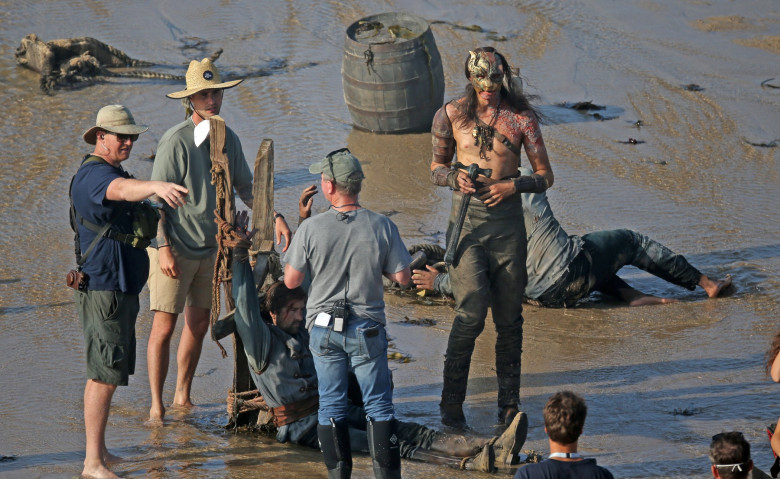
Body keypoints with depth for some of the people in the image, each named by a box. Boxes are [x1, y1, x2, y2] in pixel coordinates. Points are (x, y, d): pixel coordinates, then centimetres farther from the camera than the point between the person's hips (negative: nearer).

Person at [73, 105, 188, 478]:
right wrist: (156, 186, -60)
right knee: (105, 375, -11)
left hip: (121, 288, 11)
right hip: (103, 289, -11)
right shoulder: (94, 174, -18)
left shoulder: (111, 172, 16)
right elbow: (122, 189, -42)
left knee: (106, 372, 16)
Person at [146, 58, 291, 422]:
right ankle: (156, 405, 1)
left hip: (210, 246, 7)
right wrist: (164, 248, -20)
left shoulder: (229, 139, 5)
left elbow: (245, 187, 16)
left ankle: (182, 397, 25)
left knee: (199, 324, 13)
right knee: (164, 326, -5)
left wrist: (275, 217, 2)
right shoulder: (176, 142, -15)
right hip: (175, 248, -7)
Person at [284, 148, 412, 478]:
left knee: (330, 406, 11)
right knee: (379, 405, 7)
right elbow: (402, 276, -4)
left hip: (323, 327, 0)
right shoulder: (382, 227, -10)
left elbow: (291, 280, -5)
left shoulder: (310, 229, -12)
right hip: (367, 328, 0)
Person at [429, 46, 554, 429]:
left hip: (507, 223, 1)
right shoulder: (451, 115, 3)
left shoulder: (521, 119, 2)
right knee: (471, 311, -15)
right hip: (466, 223, -1)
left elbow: (545, 176, 7)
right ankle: (452, 401, -5)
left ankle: (509, 404, 18)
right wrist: (454, 178, -9)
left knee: (509, 318, 6)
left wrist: (513, 185, -11)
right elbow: (436, 168, 14)